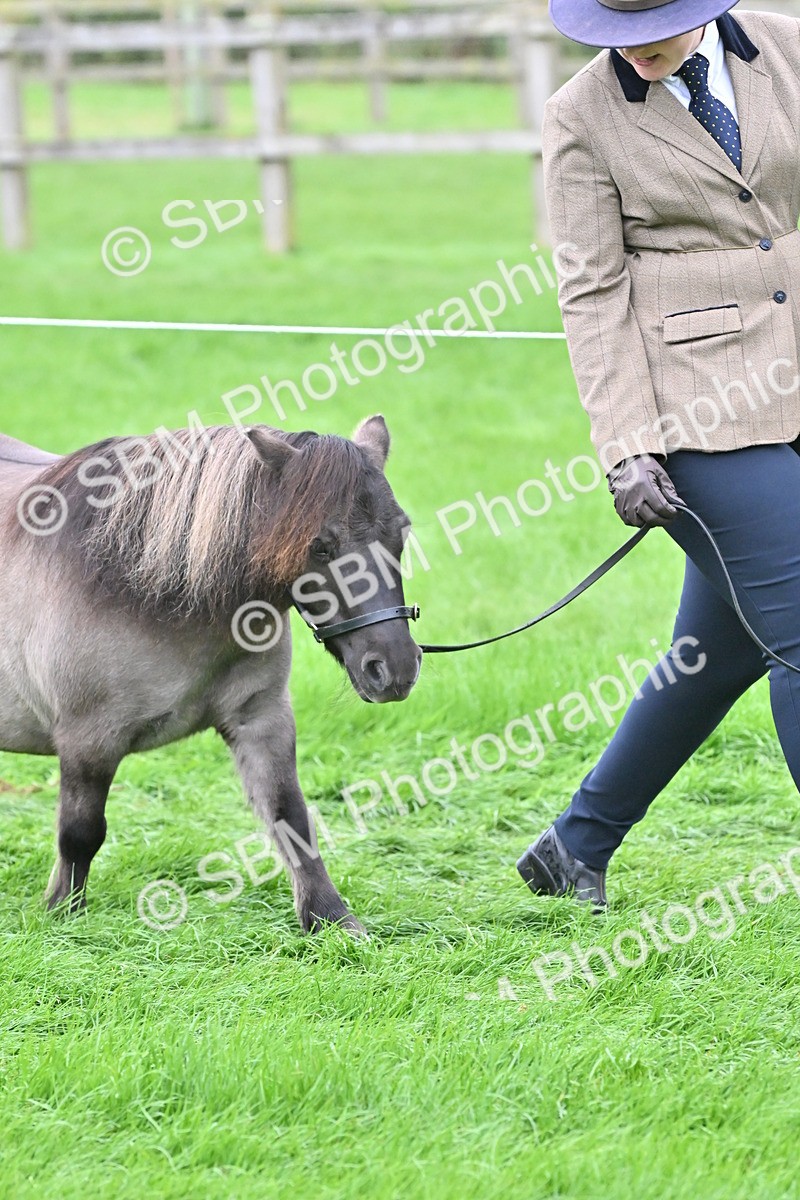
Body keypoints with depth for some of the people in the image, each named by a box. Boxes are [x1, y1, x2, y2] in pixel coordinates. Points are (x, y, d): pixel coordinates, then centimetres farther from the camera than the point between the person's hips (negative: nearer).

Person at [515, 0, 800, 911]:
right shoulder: (582, 118, -6)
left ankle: (577, 845, 27)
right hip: (700, 412, -5)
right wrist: (625, 448, -13)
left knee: (723, 648, 12)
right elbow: (593, 296, -6)